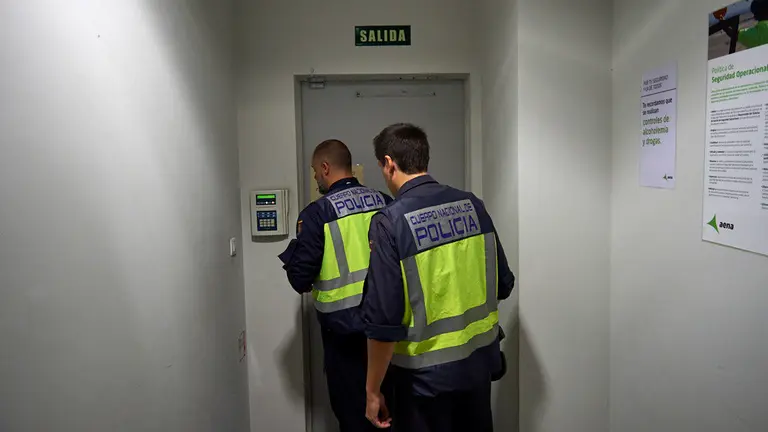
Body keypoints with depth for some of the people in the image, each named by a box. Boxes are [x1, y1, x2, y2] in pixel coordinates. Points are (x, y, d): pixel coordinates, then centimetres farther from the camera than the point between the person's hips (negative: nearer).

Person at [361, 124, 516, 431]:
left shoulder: (390, 222, -19)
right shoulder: (472, 205, -3)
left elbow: (384, 320, -20)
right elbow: (503, 284, 5)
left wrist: (372, 389, -8)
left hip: (426, 373, -5)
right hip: (479, 360, 6)